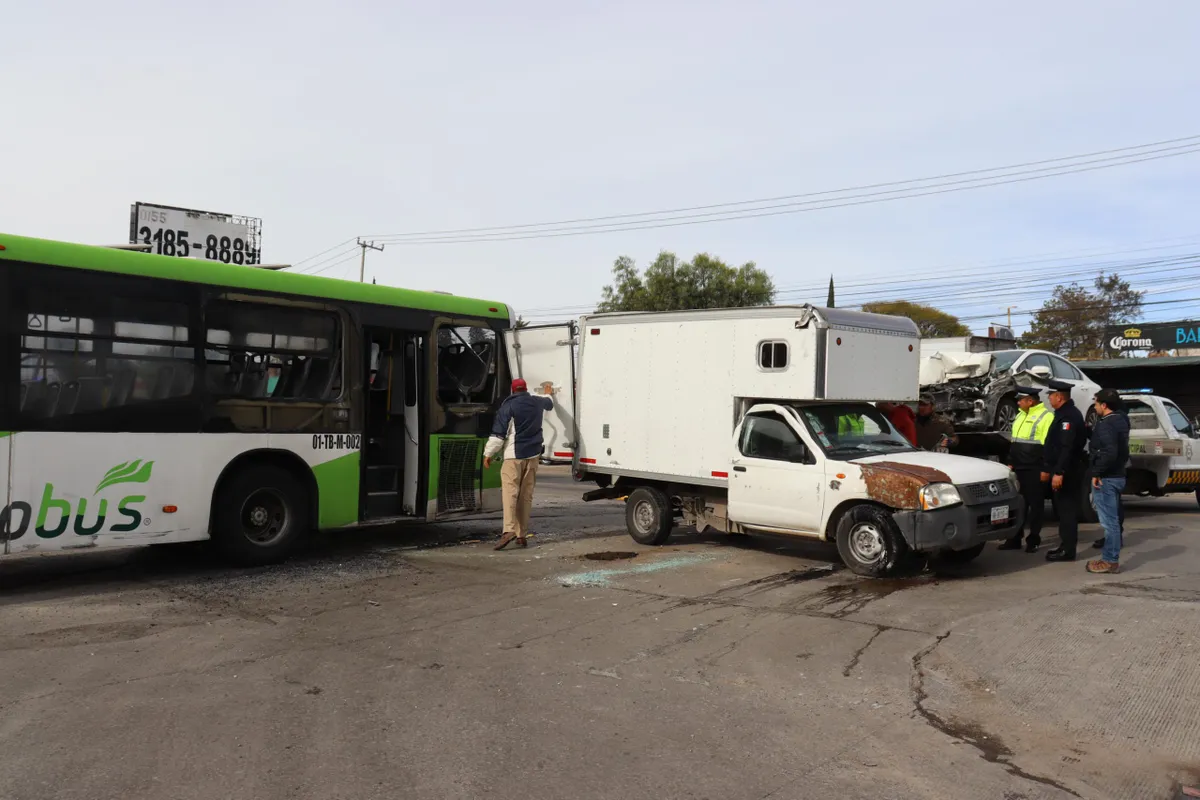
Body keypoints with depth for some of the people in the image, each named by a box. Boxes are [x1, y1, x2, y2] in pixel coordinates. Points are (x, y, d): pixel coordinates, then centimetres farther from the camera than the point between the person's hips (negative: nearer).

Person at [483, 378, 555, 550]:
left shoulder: (508, 406, -6)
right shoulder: (537, 402, 12)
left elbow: (498, 433, -10)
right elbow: (549, 404, 38)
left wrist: (488, 454, -4)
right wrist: (548, 394, 60)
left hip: (514, 455, -5)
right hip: (533, 454, 5)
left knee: (510, 491, -11)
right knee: (526, 495, 8)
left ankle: (509, 529, -27)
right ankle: (522, 534, 8)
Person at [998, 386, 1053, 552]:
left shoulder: (1046, 416, -11)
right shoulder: (1020, 415, 15)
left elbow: (1048, 445, -16)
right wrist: (1011, 462, 19)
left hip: (1035, 470, -8)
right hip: (1018, 468, 8)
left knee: (1035, 504, 2)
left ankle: (1034, 539, 11)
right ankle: (1014, 538, 17)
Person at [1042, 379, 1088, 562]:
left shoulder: (1068, 416, -18)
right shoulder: (1065, 413, 15)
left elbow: (1067, 447, -26)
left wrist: (1059, 472, -27)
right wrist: (1048, 468, 22)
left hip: (1066, 473, -10)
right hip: (1064, 471, 10)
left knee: (1067, 509, -6)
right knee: (1064, 509, 15)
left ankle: (1068, 550, -2)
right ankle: (1066, 545, 23)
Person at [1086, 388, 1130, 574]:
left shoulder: (1106, 425, -18)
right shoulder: (1121, 421, 13)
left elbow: (1109, 452, -27)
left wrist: (1097, 473, -21)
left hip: (1106, 478, -10)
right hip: (1117, 475, 10)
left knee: (1109, 521, -5)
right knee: (1112, 520, 15)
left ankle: (1110, 561, 0)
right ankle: (1111, 558, 23)